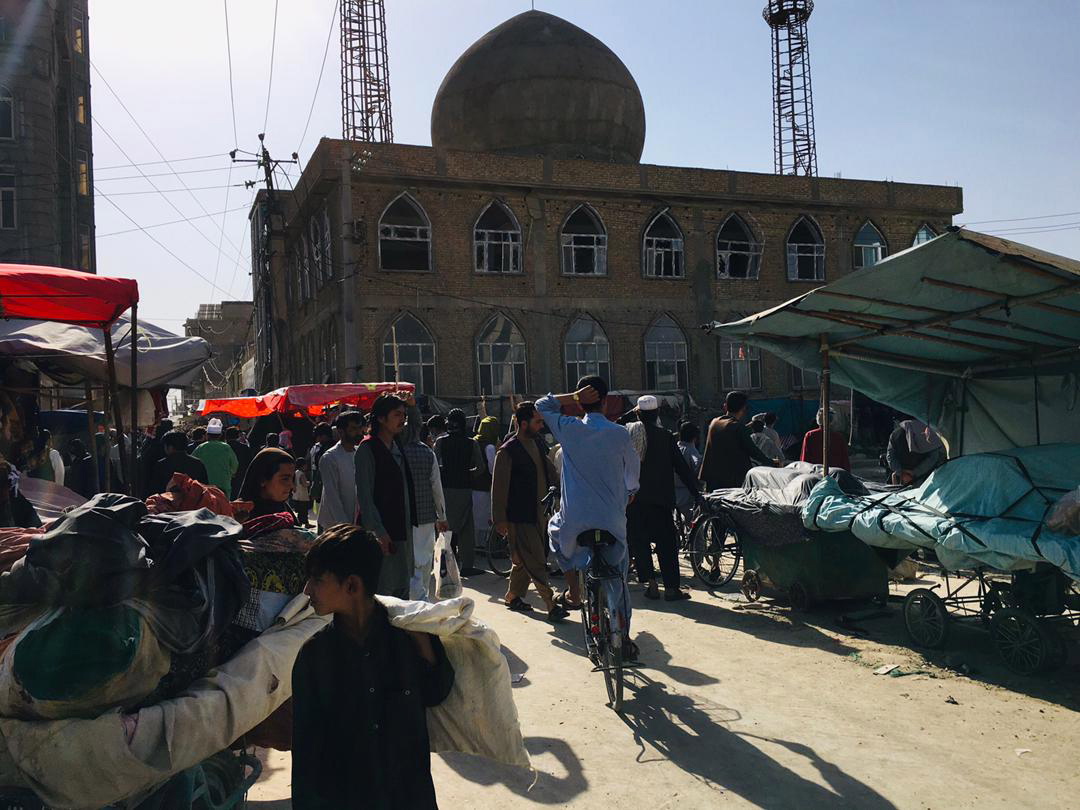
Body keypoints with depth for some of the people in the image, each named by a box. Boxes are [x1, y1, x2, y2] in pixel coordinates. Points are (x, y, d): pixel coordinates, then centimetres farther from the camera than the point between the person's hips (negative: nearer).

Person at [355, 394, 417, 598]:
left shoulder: (398, 445, 11)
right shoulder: (367, 449, -10)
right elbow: (364, 497, -13)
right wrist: (379, 533, -17)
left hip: (403, 529, 8)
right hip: (381, 532, -8)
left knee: (402, 589, 13)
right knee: (382, 590, -6)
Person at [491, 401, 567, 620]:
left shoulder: (536, 444, 11)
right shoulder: (507, 451, -14)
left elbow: (549, 473, 23)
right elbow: (499, 487, -13)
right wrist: (500, 519, -13)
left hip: (539, 513, 8)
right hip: (520, 517, -8)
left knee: (523, 560, 16)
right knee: (536, 563, -6)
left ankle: (513, 596, 30)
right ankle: (551, 605, -4)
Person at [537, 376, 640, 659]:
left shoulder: (569, 429, -7)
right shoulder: (620, 434, -5)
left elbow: (541, 405, 10)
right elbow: (633, 469, 12)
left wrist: (572, 397, -2)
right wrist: (630, 492, 33)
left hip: (574, 519, 0)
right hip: (612, 520, 1)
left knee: (556, 530, 34)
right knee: (617, 578, 15)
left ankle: (573, 591, 26)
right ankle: (624, 639, 17)